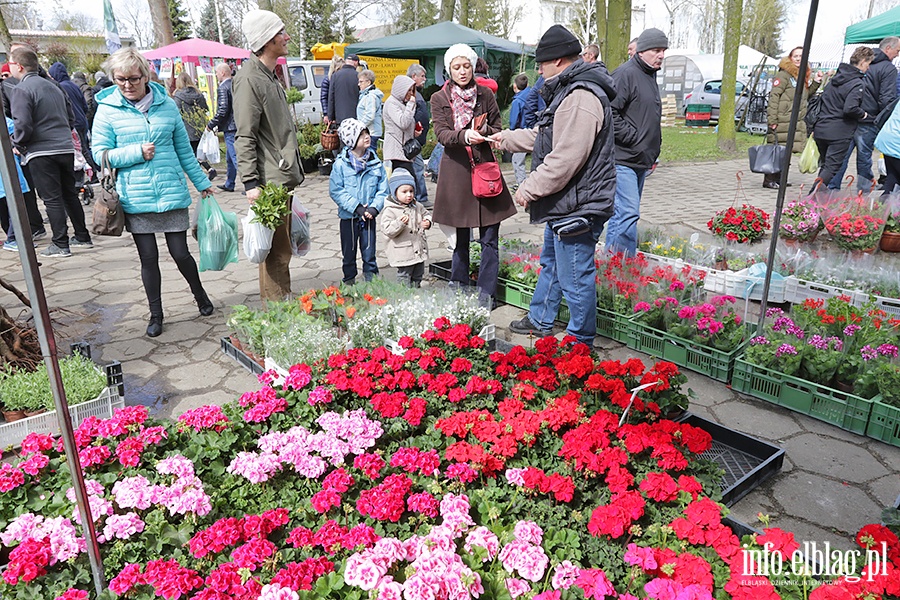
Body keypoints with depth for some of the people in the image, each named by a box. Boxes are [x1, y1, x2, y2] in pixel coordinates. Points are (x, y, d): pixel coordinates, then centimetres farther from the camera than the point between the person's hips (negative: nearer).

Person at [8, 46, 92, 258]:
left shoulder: (21, 90, -10)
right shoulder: (53, 86, 14)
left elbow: (23, 125, -17)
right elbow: (71, 118, 19)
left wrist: (16, 143, -1)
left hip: (42, 153, -7)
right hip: (66, 149, 7)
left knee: (52, 199, -2)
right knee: (70, 195, 15)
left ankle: (61, 245, 2)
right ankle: (83, 237, 20)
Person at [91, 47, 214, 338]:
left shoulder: (167, 104, 2)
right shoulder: (107, 110, -2)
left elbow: (184, 149, 10)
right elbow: (100, 154, -1)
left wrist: (202, 182, 13)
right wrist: (137, 152, -15)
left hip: (172, 194, 0)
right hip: (135, 198, 0)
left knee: (180, 252, 4)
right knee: (148, 257, 7)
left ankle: (200, 293, 32)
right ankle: (156, 314, 23)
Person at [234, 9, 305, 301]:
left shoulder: (270, 77, 20)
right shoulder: (249, 79, -12)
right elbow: (244, 137, -17)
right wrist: (250, 182, -22)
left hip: (282, 177, 10)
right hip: (269, 182, -10)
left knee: (280, 249, 16)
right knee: (276, 252, -7)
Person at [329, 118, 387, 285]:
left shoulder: (375, 162, 0)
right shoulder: (340, 164, -10)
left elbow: (383, 189, 2)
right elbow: (335, 191, -12)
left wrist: (375, 207, -13)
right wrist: (356, 207, -18)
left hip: (369, 217, 1)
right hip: (348, 216, -1)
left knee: (369, 253, 8)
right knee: (349, 253, 14)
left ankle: (371, 281, 22)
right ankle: (349, 281, 30)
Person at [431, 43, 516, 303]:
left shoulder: (486, 94, 8)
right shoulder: (439, 99, 5)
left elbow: (497, 128, 8)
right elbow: (441, 133, -8)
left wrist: (485, 131, -15)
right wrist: (464, 136, -28)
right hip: (455, 171, 0)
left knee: (489, 238, -1)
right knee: (460, 238, 10)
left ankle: (486, 292, 9)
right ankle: (458, 289, 24)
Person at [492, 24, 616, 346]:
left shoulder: (581, 97, -23)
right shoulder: (568, 91, 14)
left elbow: (564, 159, -29)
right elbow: (543, 136, 28)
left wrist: (529, 189, -19)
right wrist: (505, 138, 33)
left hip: (577, 207, -12)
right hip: (564, 205, 12)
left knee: (575, 278, 0)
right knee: (550, 264, 25)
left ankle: (580, 343, 16)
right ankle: (540, 321, 44)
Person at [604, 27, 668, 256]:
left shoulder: (650, 75, 20)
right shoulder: (625, 74, -11)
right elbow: (610, 113, -20)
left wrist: (653, 150, 20)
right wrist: (634, 139, -17)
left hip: (640, 160, 10)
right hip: (622, 159, -10)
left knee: (623, 213, 13)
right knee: (629, 212, -15)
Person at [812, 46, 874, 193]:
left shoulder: (836, 77, 13)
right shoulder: (858, 83, -12)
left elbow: (821, 100, 19)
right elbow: (850, 108, -22)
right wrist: (863, 114, -5)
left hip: (821, 130, 8)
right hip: (840, 133, -8)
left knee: (825, 165, 18)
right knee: (831, 168, -7)